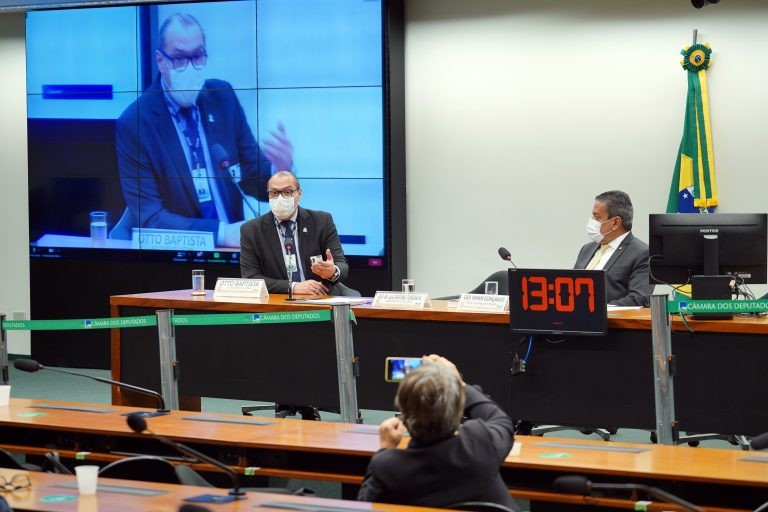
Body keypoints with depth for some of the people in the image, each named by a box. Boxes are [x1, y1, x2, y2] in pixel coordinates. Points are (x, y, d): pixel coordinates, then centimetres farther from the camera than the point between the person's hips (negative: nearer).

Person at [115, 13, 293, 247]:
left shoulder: (223, 97, 4)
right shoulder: (134, 123, -8)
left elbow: (253, 180, 9)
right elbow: (148, 218, -13)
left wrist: (280, 170, -13)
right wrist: (220, 232, -24)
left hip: (233, 246, 4)